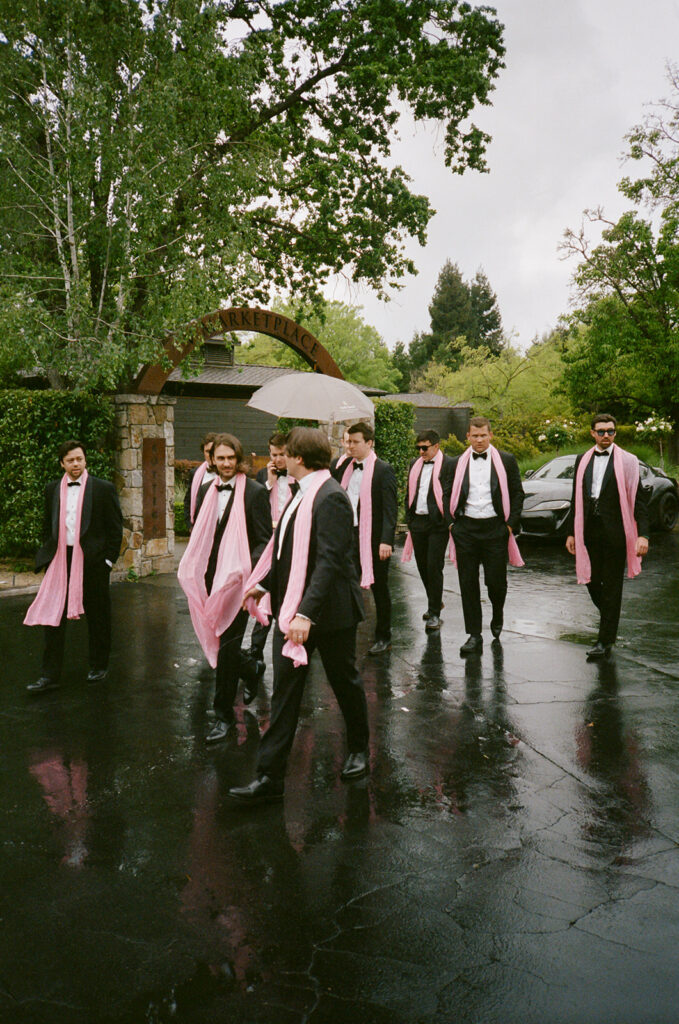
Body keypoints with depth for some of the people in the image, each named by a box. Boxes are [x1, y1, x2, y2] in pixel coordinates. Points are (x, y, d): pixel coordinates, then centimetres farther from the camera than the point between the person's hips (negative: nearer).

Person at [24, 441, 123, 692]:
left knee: (97, 616, 9)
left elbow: (115, 528, -1)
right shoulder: (53, 489, 9)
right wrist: (49, 555, 9)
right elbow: (48, 525, 18)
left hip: (92, 560, -3)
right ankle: (50, 675, 8)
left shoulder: (103, 489, -3)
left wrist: (108, 559, -6)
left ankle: (99, 667, 26)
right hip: (61, 559, 3)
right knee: (53, 615, 1)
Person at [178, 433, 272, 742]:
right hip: (210, 578, 6)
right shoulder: (206, 491, 11)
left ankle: (224, 714, 6)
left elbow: (264, 540, -8)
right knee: (220, 644, 16)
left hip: (237, 581, -6)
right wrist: (192, 566, 9)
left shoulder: (254, 492, -7)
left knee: (227, 645, -6)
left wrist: (248, 571, -20)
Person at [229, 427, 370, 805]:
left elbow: (330, 561, -27)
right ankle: (270, 777, 10)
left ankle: (359, 750, 37)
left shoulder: (330, 497, -20)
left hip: (329, 611, -9)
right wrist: (263, 584, 19)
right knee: (284, 691, 6)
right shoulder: (303, 493, 10)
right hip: (293, 609, 9)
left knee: (346, 682, 14)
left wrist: (307, 613, -32)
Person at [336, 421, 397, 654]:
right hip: (348, 537, 5)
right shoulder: (344, 468, 11)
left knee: (379, 589, 8)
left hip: (374, 539, -5)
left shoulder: (383, 470, -7)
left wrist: (386, 540, -19)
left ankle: (383, 637, 21)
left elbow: (390, 508, -12)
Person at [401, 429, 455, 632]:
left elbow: (449, 494, -10)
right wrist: (409, 519, 12)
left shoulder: (448, 464, -6)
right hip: (417, 522, 7)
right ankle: (435, 602, 33)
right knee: (422, 566, 13)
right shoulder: (415, 464, 14)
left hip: (437, 524, -6)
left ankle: (434, 614, 1)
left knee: (434, 567, -6)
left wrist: (446, 522, -15)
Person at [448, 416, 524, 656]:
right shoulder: (458, 463, 9)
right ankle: (474, 635, 10)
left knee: (496, 580, 1)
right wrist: (452, 522, 4)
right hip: (465, 529, 2)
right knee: (468, 582, 2)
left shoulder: (506, 461, 4)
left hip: (496, 529, -2)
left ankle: (497, 616, 34)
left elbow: (517, 493, 5)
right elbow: (449, 494, 15)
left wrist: (511, 524, -3)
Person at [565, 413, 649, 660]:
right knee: (591, 581, 9)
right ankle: (610, 619, 36)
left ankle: (604, 641, 7)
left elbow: (638, 500, -4)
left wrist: (643, 535, -13)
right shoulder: (582, 461, 11)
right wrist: (571, 533, 12)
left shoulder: (627, 461, -1)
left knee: (611, 586, 0)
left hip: (615, 533, -4)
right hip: (589, 532, 4)